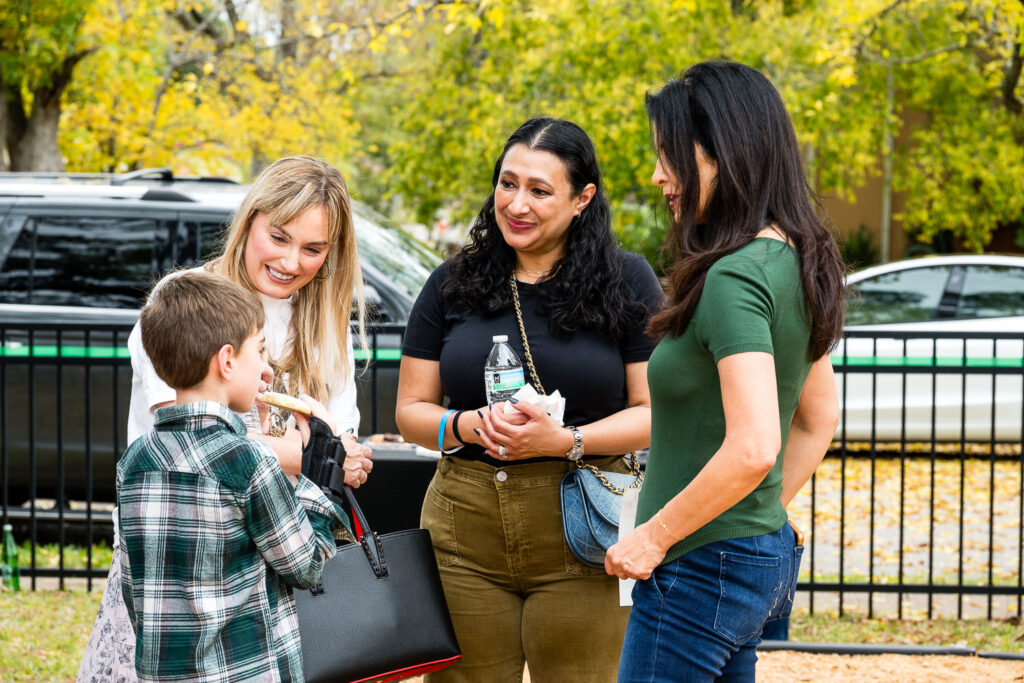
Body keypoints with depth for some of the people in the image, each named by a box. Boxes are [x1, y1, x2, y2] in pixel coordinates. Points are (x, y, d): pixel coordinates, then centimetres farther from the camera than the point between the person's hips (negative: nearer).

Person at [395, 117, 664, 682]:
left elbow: (655, 413, -3)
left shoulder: (627, 282, 1)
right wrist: (467, 424, -10)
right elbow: (410, 410, 11)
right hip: (464, 529, 2)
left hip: (581, 534, -2)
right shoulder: (452, 284, 9)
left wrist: (566, 440, -17)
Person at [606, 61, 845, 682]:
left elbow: (753, 448, -29)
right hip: (764, 552, 10)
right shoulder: (791, 264, 9)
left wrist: (653, 536, -19)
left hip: (701, 567, -10)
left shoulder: (734, 279, -20)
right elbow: (820, 418, 21)